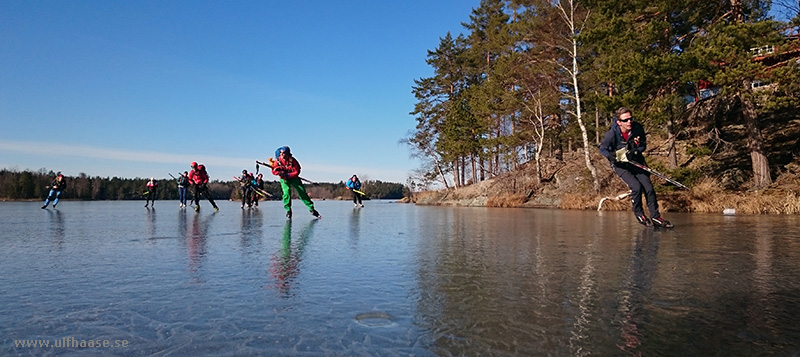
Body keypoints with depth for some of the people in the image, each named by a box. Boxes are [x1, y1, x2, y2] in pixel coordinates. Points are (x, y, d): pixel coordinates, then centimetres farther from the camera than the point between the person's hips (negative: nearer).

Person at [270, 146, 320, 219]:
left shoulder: (292, 160, -19)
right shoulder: (278, 160, -13)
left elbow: (297, 172, -18)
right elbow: (274, 171, -6)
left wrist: (288, 175, -27)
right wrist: (280, 173, -25)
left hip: (294, 178, 0)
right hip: (284, 179, 0)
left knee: (302, 192, -4)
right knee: (286, 192, -22)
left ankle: (311, 209, 5)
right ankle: (288, 211, -6)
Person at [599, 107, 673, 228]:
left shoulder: (638, 128, -14)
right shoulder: (612, 134, -23)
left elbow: (643, 145, 0)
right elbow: (602, 149, -9)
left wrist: (634, 152, -21)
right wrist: (614, 157, -27)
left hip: (636, 161, 4)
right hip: (620, 164, -4)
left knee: (648, 188, -3)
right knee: (636, 187, -20)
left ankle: (655, 216, 12)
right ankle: (638, 213, 6)